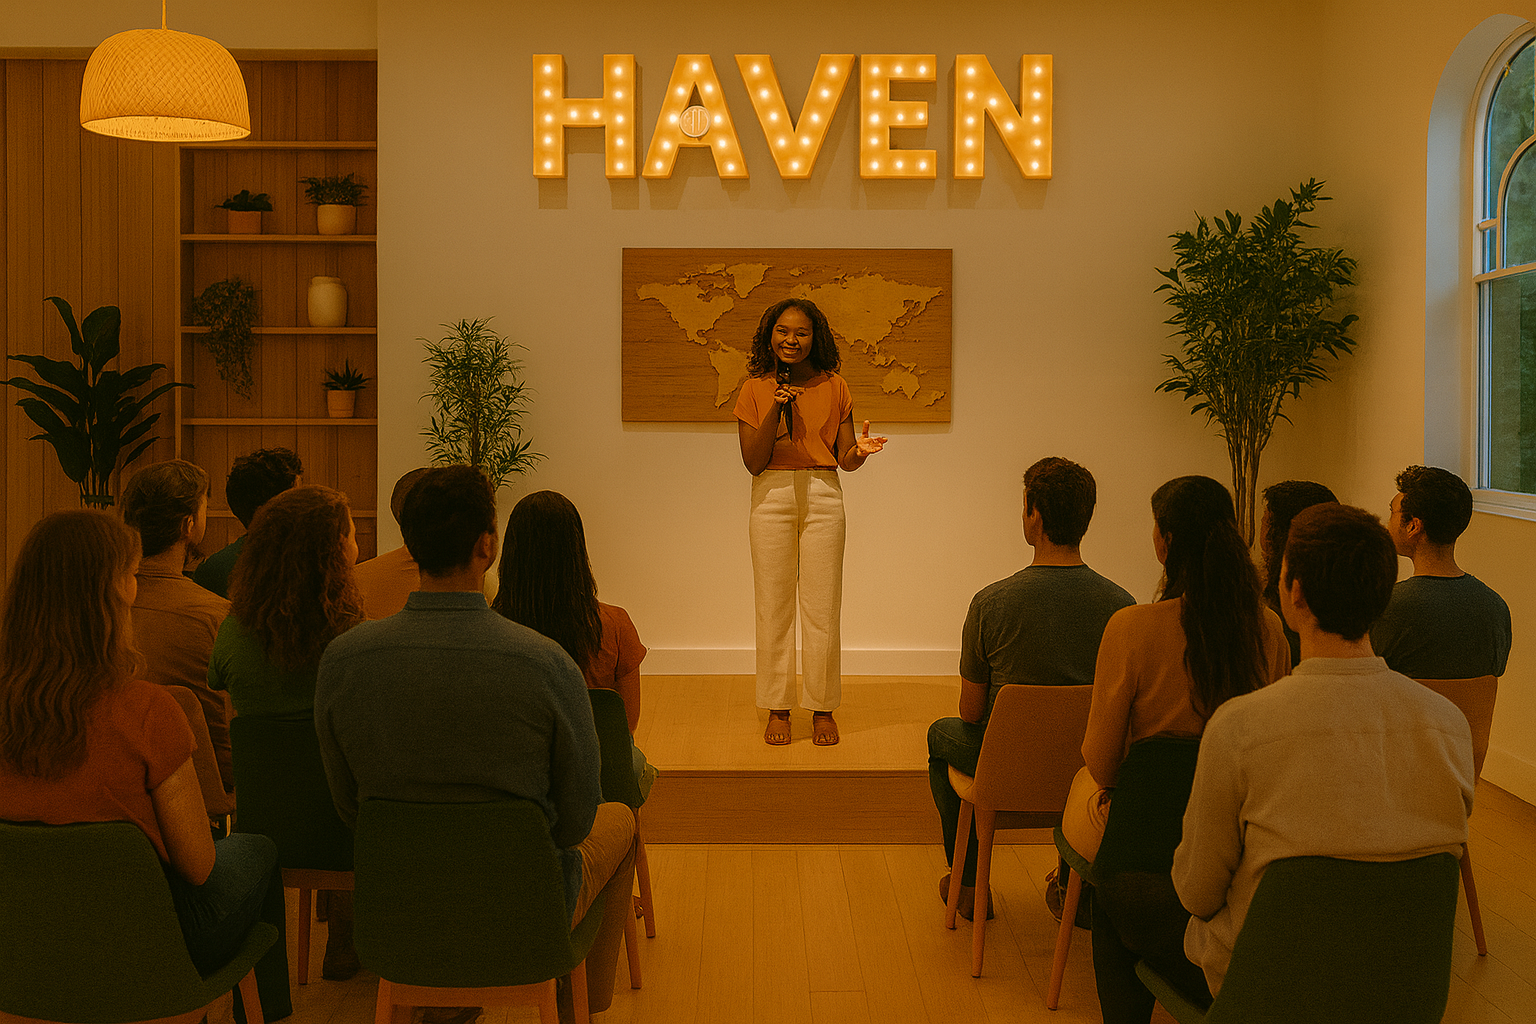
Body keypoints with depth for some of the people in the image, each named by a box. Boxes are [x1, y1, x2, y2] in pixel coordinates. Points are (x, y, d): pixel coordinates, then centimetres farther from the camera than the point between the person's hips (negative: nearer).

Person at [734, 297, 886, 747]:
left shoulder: (834, 388, 5)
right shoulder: (755, 390, 4)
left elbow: (846, 460, 4)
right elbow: (753, 461, -3)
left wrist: (860, 451, -19)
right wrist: (776, 410, -14)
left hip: (822, 495, 0)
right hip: (771, 495, 0)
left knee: (822, 608, 2)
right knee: (773, 606, 4)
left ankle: (822, 708, 14)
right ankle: (777, 708, 15)